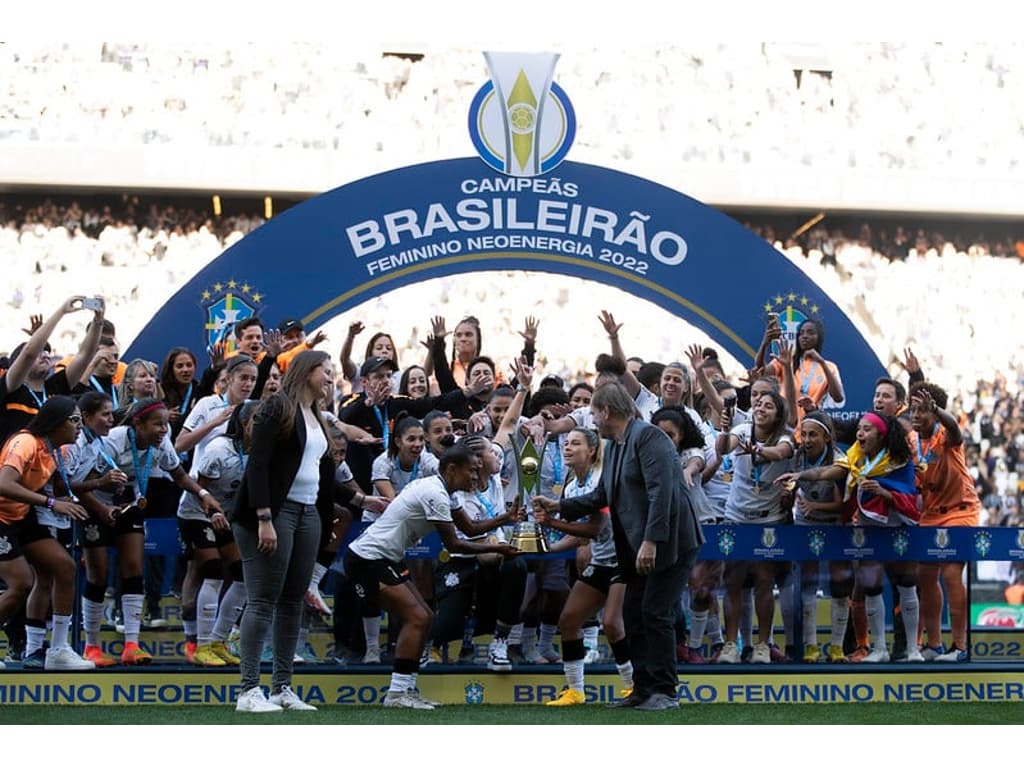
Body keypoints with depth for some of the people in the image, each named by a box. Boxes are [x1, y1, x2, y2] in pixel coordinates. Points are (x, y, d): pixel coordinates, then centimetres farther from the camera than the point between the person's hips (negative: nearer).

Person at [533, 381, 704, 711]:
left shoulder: (648, 437, -15)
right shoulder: (615, 445, 15)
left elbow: (661, 492, -23)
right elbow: (602, 496, 24)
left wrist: (650, 541, -27)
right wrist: (559, 507, 21)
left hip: (670, 542, -10)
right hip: (639, 547, 10)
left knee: (656, 613, -8)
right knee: (634, 614, 9)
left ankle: (665, 692, -2)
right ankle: (643, 688, 16)